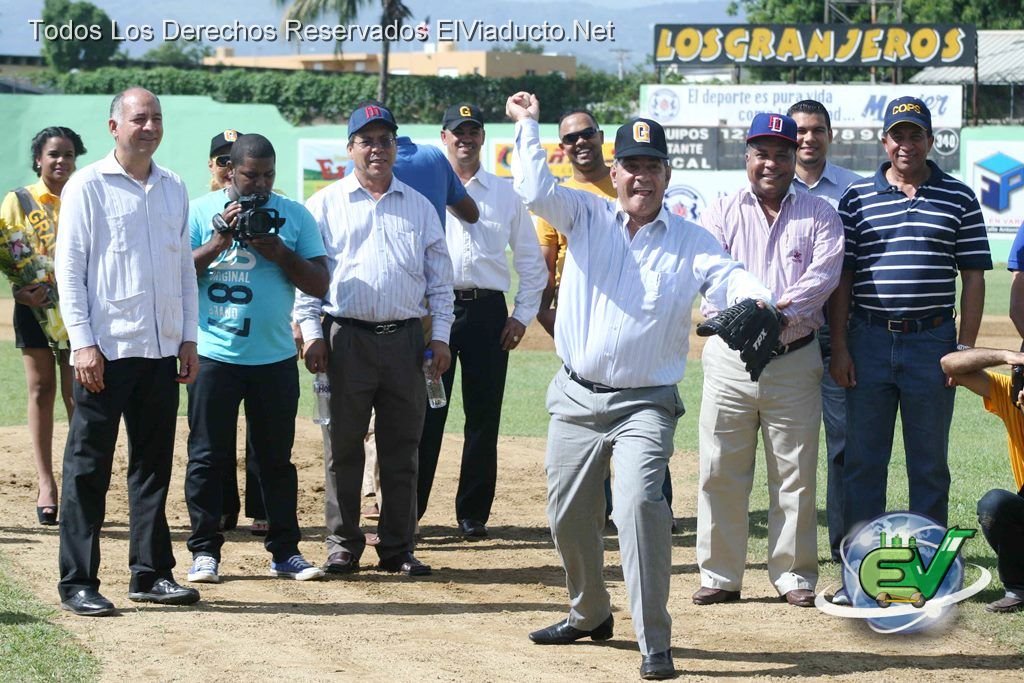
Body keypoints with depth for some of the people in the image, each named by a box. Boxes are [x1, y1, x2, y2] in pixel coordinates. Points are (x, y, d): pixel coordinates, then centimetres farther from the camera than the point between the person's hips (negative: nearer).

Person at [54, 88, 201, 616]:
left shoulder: (173, 189, 13)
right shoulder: (87, 187, -3)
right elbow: (69, 268, -6)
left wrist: (188, 338, 11)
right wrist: (83, 342, -13)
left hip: (161, 352, 6)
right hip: (106, 351, -5)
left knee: (154, 466, 10)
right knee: (87, 469, -2)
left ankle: (150, 573, 18)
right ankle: (77, 583, 1)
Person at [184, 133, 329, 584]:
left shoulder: (295, 215, 7)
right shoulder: (201, 212, 2)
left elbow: (319, 284, 4)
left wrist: (280, 253, -11)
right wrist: (219, 242, -15)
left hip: (275, 358, 2)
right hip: (215, 356, -2)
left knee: (276, 457, 8)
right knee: (208, 456, 1)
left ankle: (284, 551, 15)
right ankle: (205, 551, 8)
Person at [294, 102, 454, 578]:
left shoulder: (420, 207, 14)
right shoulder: (326, 204, 6)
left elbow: (439, 276, 14)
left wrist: (440, 336, 5)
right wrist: (311, 332, -5)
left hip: (405, 338, 2)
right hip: (346, 337, -2)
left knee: (402, 448, 4)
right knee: (344, 445, 1)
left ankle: (398, 548, 11)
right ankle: (342, 546, 8)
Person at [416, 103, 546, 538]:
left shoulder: (505, 194, 12)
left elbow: (530, 260, 14)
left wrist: (523, 315, 5)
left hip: (487, 310, 2)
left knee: (484, 416, 3)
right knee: (425, 413, -4)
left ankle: (473, 514, 10)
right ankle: (407, 512, 1)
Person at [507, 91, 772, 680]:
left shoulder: (692, 241, 1)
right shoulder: (587, 216, 5)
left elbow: (729, 278, -16)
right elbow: (536, 190, -9)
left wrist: (758, 301, -37)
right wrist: (528, 125, -14)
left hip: (645, 403, -3)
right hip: (577, 398, 3)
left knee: (640, 503, -22)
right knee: (569, 518, 12)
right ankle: (590, 614, 37)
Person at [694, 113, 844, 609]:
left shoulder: (819, 216, 7)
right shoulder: (721, 213, 8)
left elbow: (824, 275, -8)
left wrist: (777, 309, -23)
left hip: (794, 359, 0)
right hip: (730, 358, 0)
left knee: (796, 473, 3)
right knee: (720, 471, 1)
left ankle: (794, 576, 12)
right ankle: (720, 575, 9)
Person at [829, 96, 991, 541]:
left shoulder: (958, 199, 5)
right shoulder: (857, 198, 6)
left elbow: (973, 278, 5)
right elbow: (841, 277, 5)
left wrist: (965, 349, -2)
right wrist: (839, 347, -2)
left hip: (932, 342, 0)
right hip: (868, 341, 0)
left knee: (930, 461, 6)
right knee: (863, 458, 5)